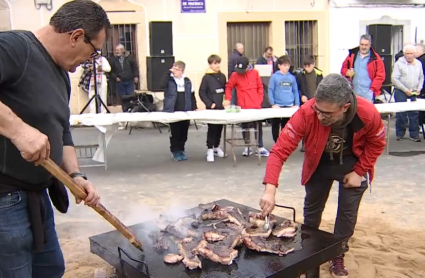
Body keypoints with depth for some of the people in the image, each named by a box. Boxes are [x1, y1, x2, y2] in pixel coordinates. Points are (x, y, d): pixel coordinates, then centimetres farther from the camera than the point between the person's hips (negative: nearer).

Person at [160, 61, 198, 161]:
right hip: (172, 111, -3)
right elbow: (162, 85, -24)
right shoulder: (169, 80, -2)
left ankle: (181, 150, 24)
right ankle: (175, 151, 17)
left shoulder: (187, 81, 7)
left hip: (185, 111, 3)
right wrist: (168, 73, -20)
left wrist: (194, 107, 8)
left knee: (184, 132, 10)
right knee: (175, 132, 3)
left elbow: (192, 95, 13)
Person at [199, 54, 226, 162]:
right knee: (212, 128, -3)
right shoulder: (206, 77, -7)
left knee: (219, 127, 11)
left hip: (221, 107, 5)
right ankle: (210, 149, 5)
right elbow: (202, 92, -8)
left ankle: (216, 146, 27)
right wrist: (209, 103, -13)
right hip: (211, 107, -5)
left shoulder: (222, 76, 7)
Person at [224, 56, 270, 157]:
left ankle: (260, 147, 14)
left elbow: (260, 87, 8)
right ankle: (247, 147, 20)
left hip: (256, 106, 1)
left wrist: (259, 100, 2)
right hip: (243, 107, -1)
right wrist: (227, 99, -7)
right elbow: (228, 87, 5)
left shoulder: (255, 73, 1)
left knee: (258, 126, 6)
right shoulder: (235, 75, -3)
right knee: (245, 127, 7)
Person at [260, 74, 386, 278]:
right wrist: (270, 188, -48)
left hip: (352, 165, 0)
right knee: (312, 210, 13)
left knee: (348, 212, 6)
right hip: (318, 165, 0)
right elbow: (280, 150, -39)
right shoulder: (306, 113, -38)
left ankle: (337, 257, 29)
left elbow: (376, 144, -10)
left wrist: (359, 171, -15)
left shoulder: (368, 113, -33)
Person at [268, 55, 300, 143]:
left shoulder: (292, 77, 6)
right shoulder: (274, 77, -3)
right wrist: (273, 104, -12)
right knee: (276, 126, 7)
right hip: (277, 106, -2)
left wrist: (297, 104, 2)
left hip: (290, 106, 2)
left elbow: (295, 91, 9)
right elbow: (270, 91, -5)